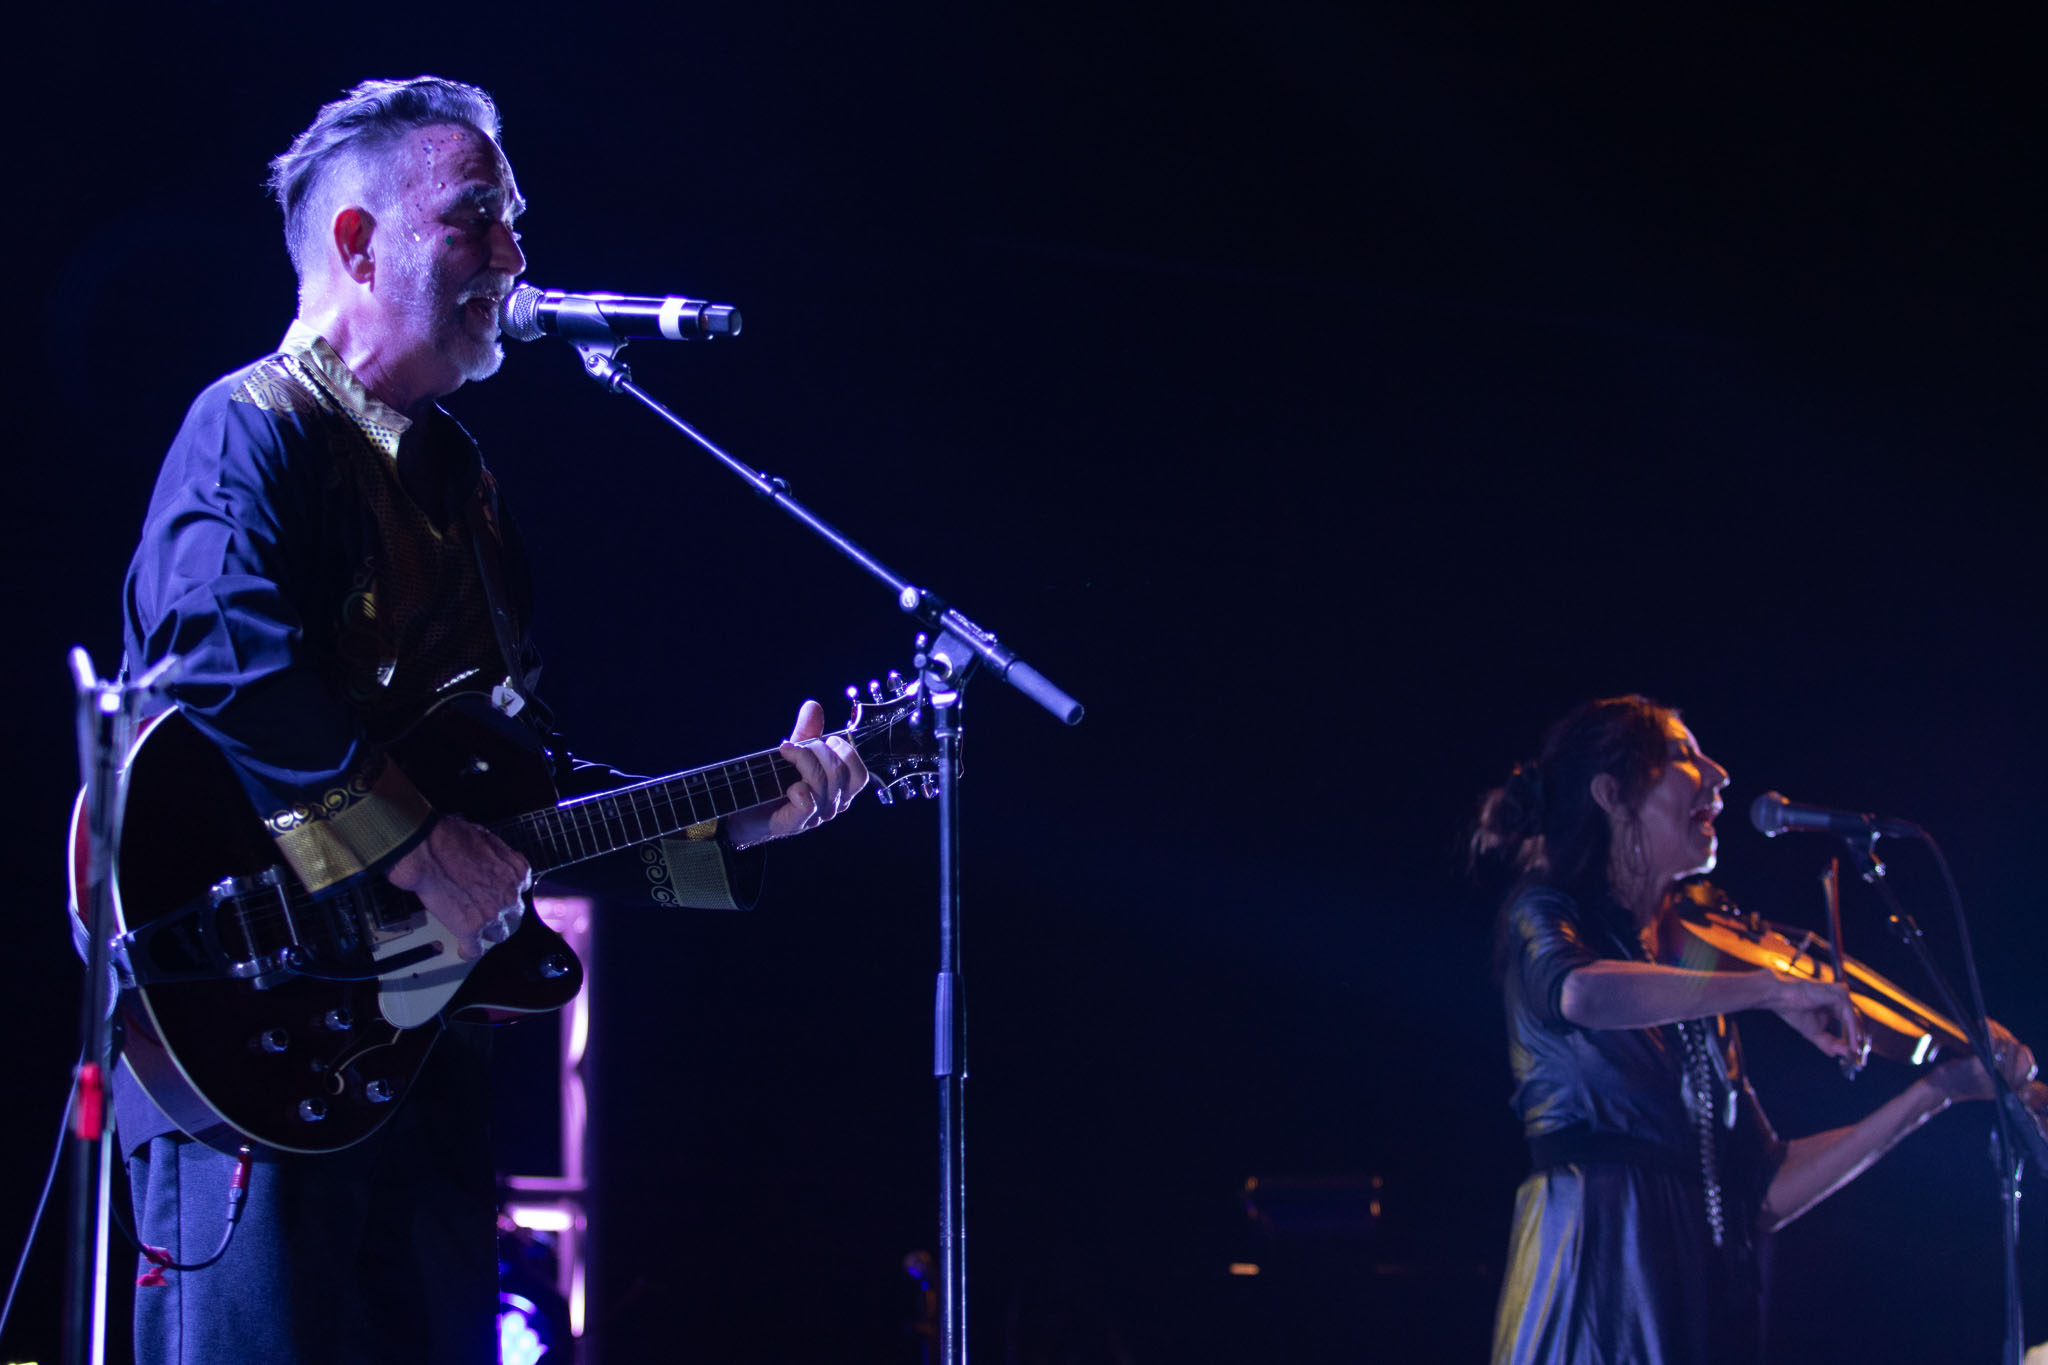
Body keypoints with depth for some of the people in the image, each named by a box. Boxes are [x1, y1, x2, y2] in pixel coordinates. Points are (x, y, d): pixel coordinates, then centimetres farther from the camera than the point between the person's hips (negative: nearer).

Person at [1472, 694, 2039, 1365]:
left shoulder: (1692, 964, 21)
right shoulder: (1545, 914, 4)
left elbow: (1764, 1194, 16)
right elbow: (1581, 992, -23)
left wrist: (1933, 1093, 13)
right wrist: (1770, 989, -24)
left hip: (1705, 1291, 6)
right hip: (1597, 1261, -6)